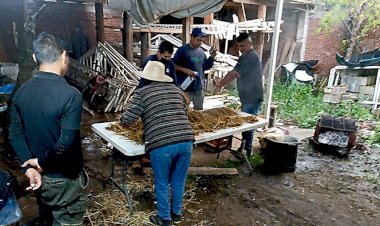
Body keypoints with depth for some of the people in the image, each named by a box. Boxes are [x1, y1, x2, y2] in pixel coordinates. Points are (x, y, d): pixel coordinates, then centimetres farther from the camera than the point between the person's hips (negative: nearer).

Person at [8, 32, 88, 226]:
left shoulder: (22, 92, -3)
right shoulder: (70, 95, -25)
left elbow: (15, 134, 0)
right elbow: (66, 142, -29)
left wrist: (29, 167, -4)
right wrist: (42, 162, -14)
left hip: (40, 175, 7)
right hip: (64, 178, -6)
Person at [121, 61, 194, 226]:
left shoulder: (142, 92, 4)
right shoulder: (176, 89, 17)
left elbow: (127, 119, 3)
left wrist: (122, 119, 26)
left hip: (161, 145, -4)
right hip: (185, 141, 5)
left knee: (162, 184, 17)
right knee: (179, 181, 22)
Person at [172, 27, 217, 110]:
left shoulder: (201, 51, 10)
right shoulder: (183, 50, -8)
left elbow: (205, 67, 18)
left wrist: (212, 57, 3)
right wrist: (186, 70, -24)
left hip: (199, 87, 6)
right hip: (186, 88, -6)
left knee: (199, 110, 17)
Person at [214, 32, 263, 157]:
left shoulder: (250, 57, -19)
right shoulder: (247, 56, 15)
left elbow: (233, 73, -20)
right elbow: (235, 74, 17)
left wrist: (220, 84, -11)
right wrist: (221, 83, 10)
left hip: (252, 98, -10)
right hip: (248, 97, 10)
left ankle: (246, 151, 10)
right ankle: (245, 147, 29)